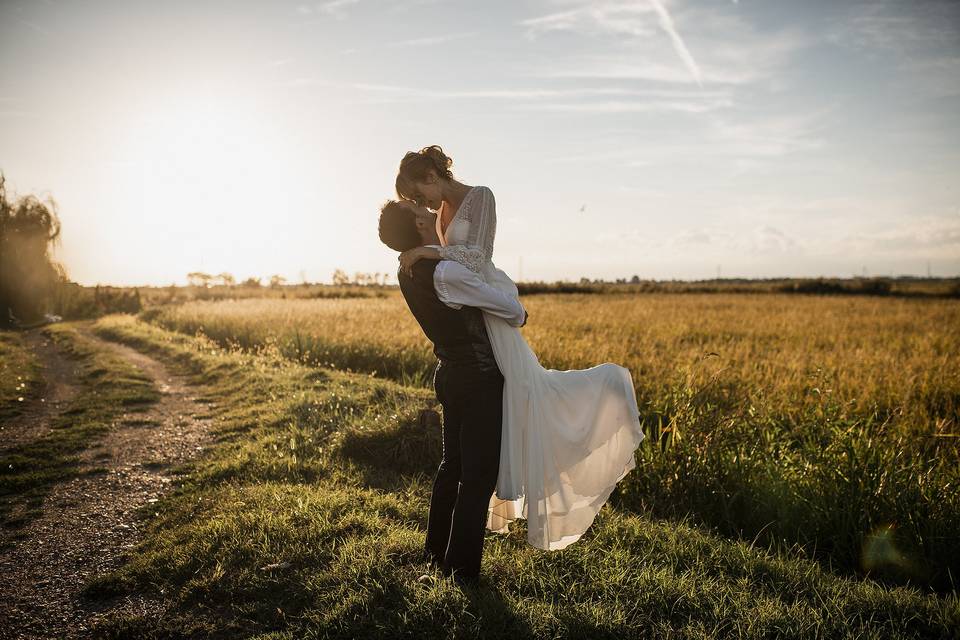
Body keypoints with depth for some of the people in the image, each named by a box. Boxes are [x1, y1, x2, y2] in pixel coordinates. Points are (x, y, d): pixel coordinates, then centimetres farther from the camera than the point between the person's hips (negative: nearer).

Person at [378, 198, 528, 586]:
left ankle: (436, 550, 34)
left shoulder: (408, 273, 3)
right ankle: (462, 568, 11)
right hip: (480, 379, -9)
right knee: (479, 474, 2)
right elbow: (513, 312, -15)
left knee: (453, 463, 21)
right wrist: (518, 316, 9)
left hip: (450, 374, 9)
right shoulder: (447, 273, -23)